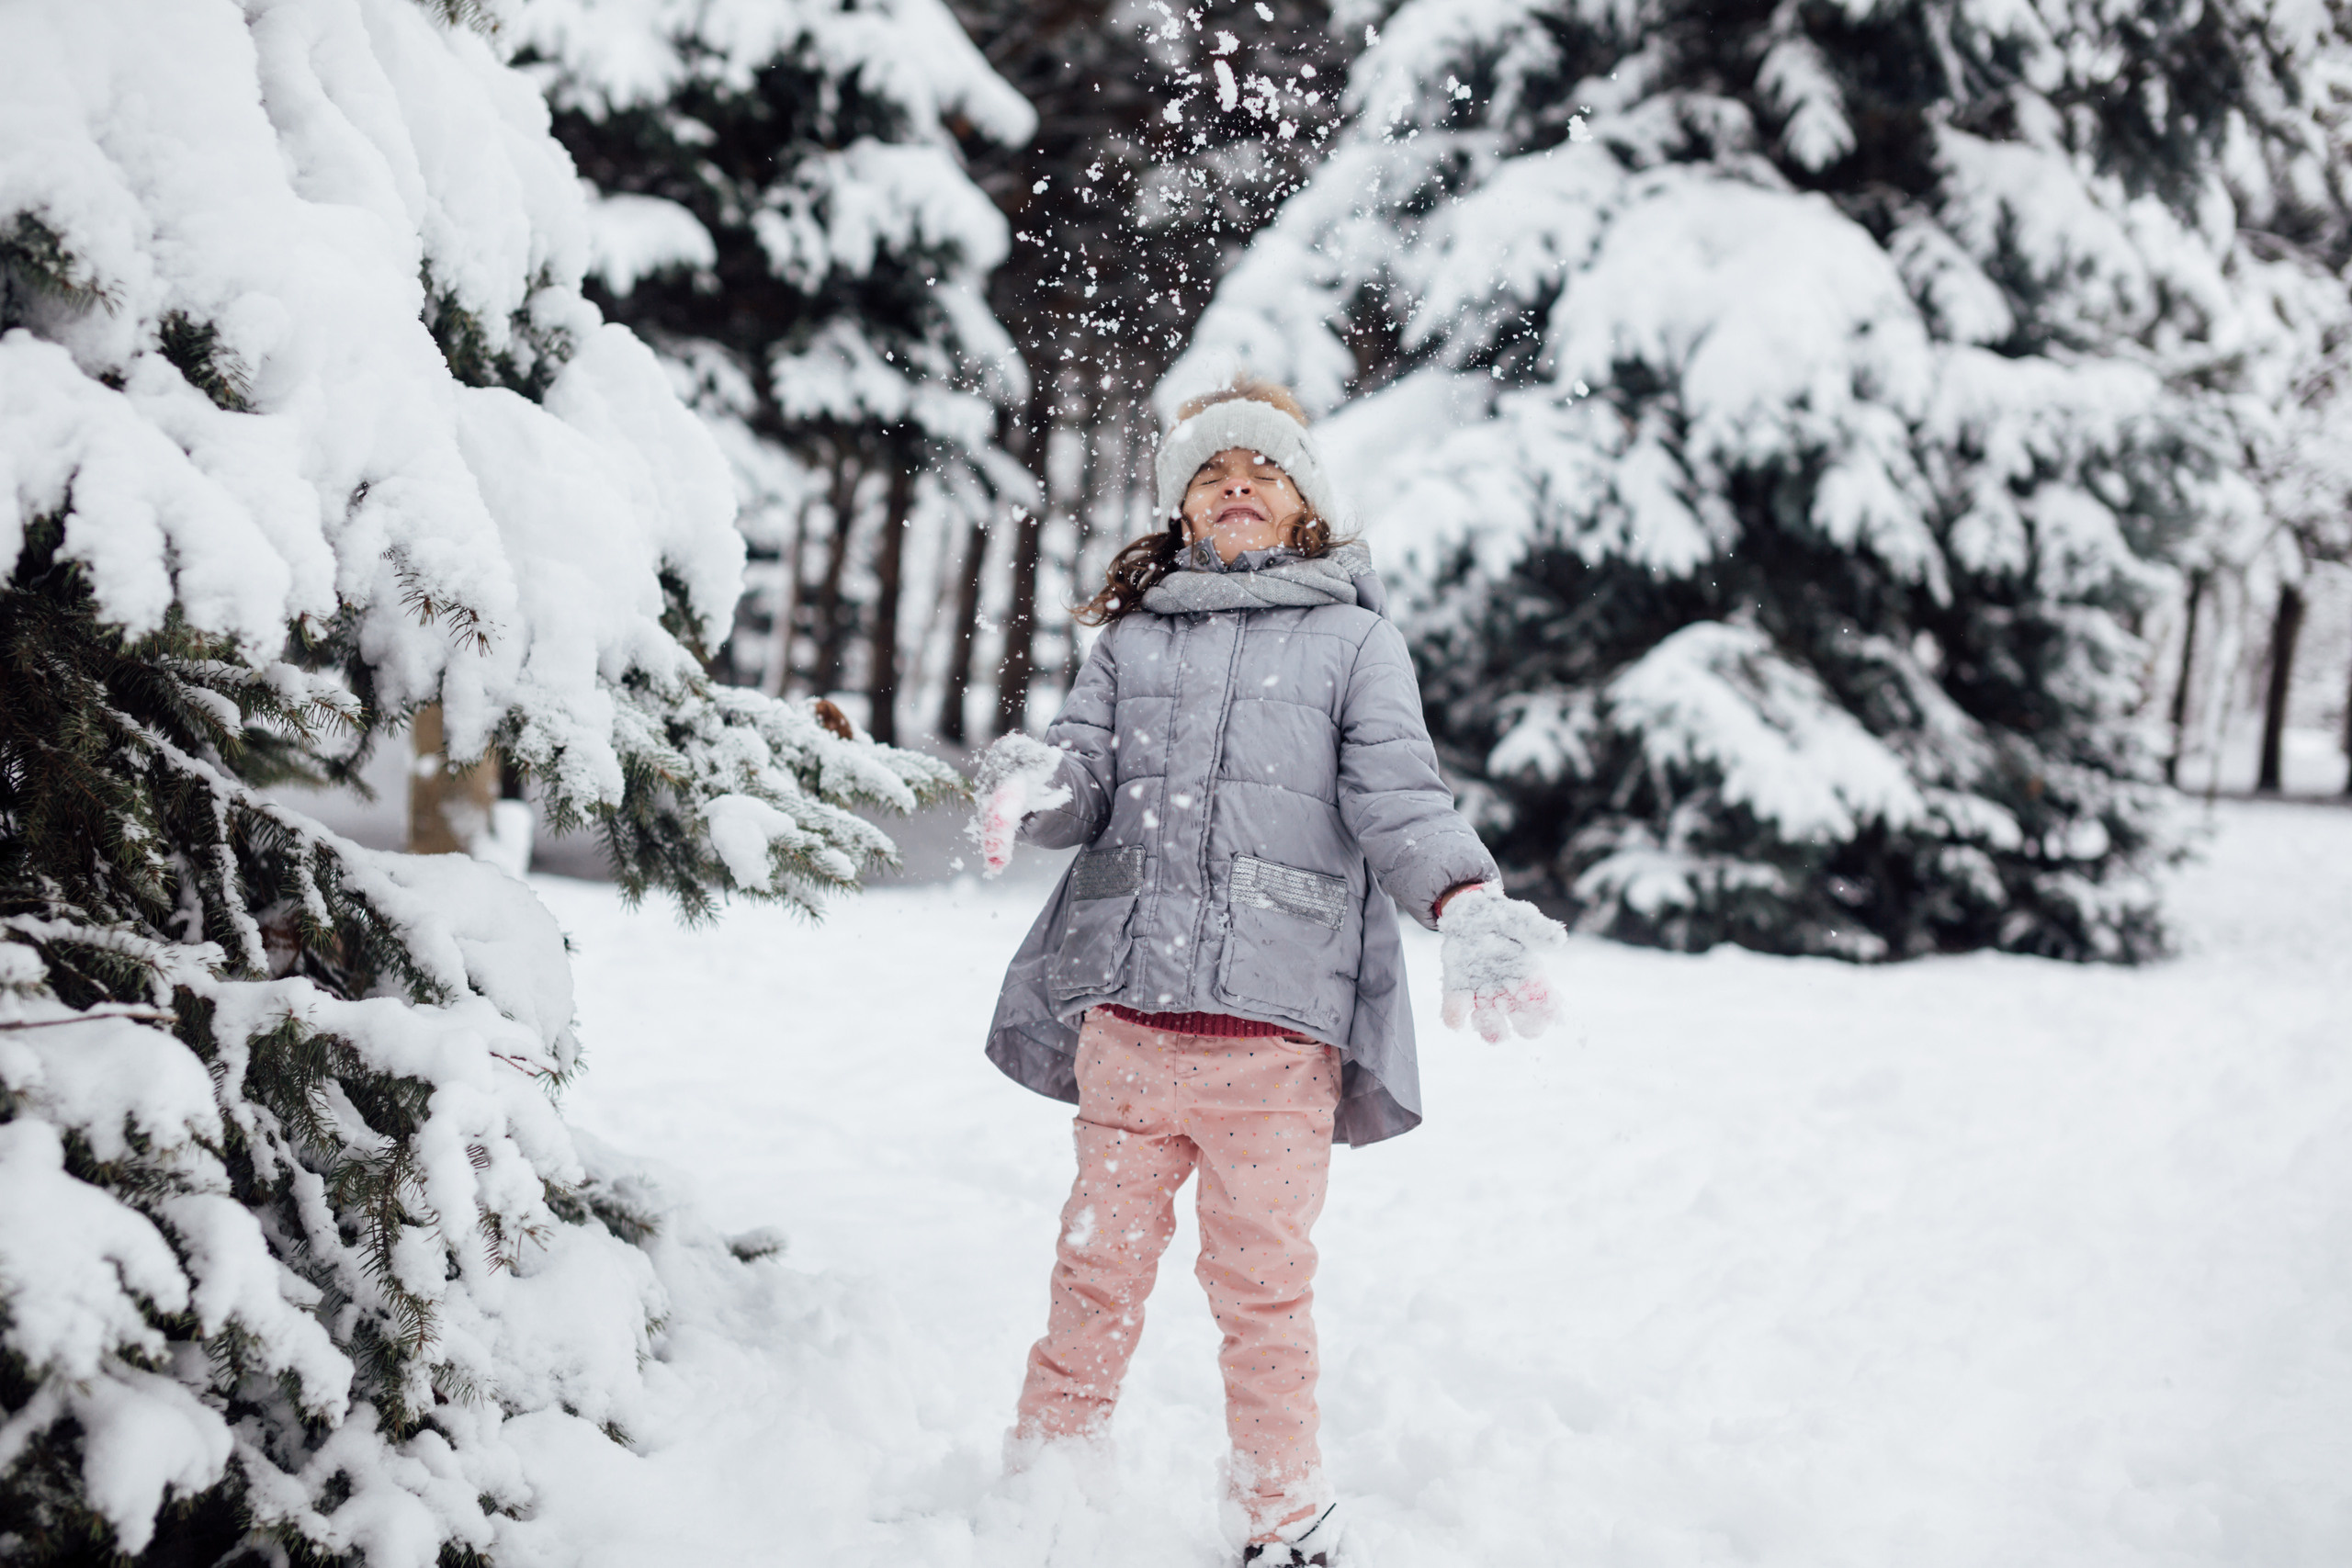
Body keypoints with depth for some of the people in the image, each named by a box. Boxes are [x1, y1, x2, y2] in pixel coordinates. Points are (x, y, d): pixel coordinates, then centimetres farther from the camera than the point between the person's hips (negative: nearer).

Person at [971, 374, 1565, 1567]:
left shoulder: (1355, 639, 12)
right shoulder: (1133, 638, 18)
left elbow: (1399, 797, 1)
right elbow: (1085, 764, 8)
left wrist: (1464, 907, -17)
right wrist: (1031, 786, -17)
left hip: (1279, 1019, -2)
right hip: (1128, 1008, 2)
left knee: (1261, 1276, 1)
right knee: (1100, 1257, 6)